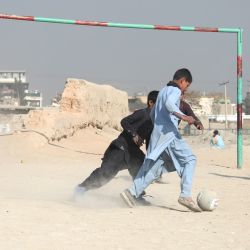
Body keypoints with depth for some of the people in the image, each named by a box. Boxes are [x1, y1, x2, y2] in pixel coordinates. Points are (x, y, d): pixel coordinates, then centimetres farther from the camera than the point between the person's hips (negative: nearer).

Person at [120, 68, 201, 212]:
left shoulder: (163, 91, 25)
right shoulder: (175, 90, -3)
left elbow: (152, 114, 29)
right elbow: (169, 104, -26)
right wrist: (183, 117, -35)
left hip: (157, 134, 9)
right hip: (168, 133, -9)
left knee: (153, 166, 8)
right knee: (189, 159, -6)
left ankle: (132, 192, -1)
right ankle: (185, 196, -17)